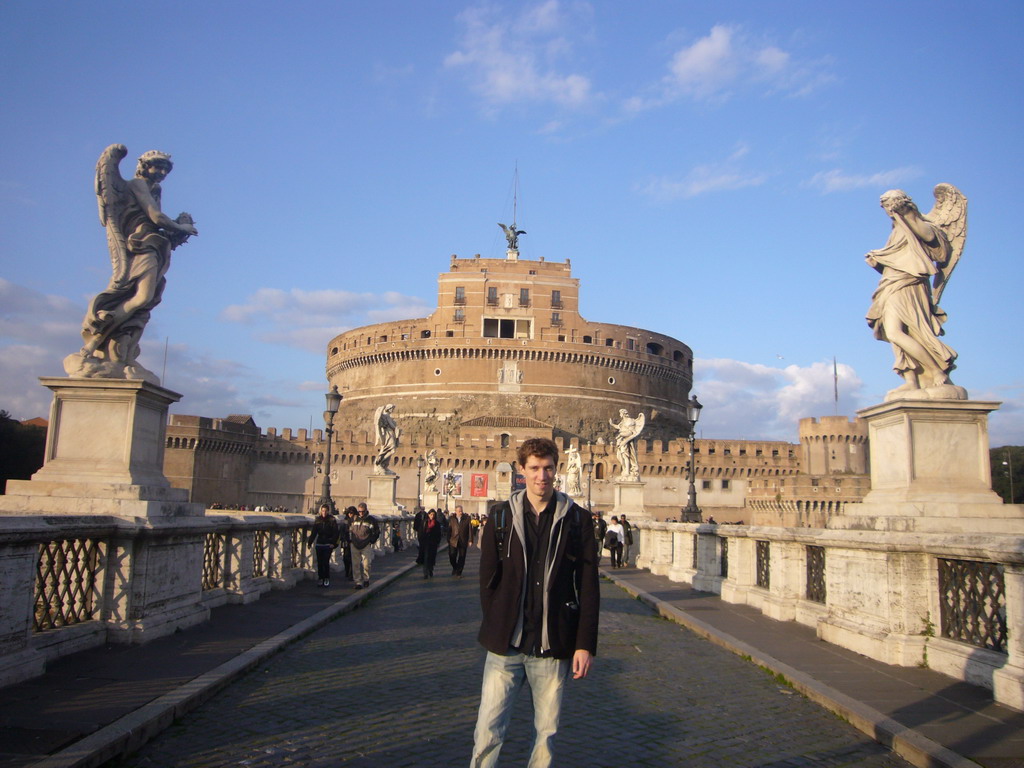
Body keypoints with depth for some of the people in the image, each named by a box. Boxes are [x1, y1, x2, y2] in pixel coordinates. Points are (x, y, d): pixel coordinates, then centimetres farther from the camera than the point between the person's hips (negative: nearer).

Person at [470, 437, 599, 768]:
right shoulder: (500, 517, 3)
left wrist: (585, 644, -4)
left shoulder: (576, 519, 1)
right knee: (487, 732, 0)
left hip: (553, 648, 0)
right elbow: (487, 579, 7)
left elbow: (589, 587, 0)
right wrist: (497, 630, 3)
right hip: (505, 645, 0)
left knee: (547, 732, 9)